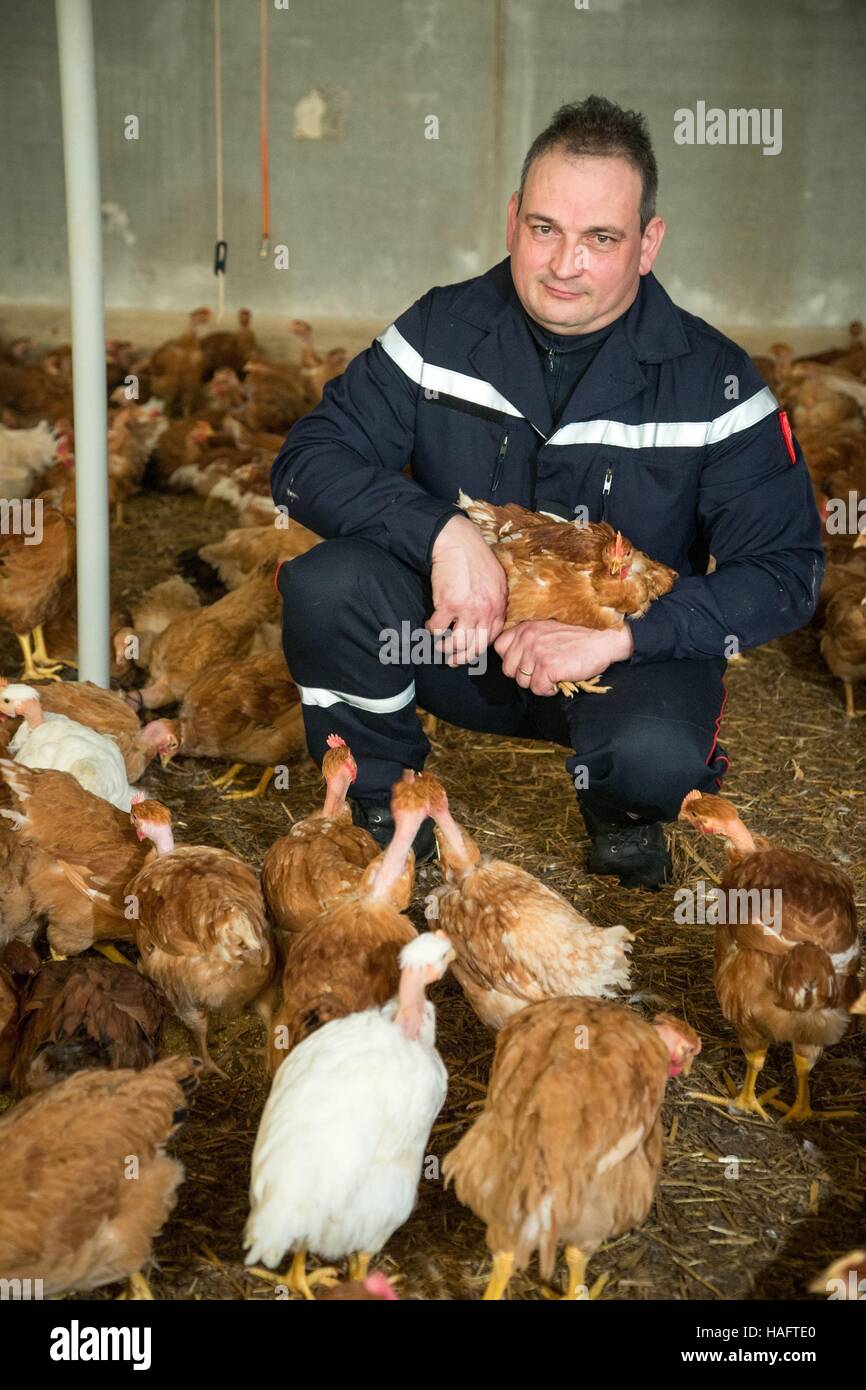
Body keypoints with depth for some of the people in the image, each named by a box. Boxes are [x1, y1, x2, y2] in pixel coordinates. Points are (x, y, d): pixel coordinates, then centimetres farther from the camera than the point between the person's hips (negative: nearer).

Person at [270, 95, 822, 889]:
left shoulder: (712, 379, -10)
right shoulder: (442, 331, -5)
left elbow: (785, 571, -12)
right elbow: (305, 464, -10)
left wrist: (615, 639, -24)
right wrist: (441, 531, -29)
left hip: (625, 653, -1)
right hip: (458, 634, 2)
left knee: (657, 760, -35)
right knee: (325, 583, -26)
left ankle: (619, 809, 6)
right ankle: (384, 798, 0)